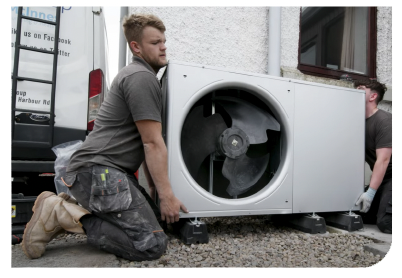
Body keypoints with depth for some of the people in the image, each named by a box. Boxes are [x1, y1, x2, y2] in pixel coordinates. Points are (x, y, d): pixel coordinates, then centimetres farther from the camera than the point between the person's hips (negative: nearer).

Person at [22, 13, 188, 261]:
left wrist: (155, 186, 22)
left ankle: (71, 207, 11)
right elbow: (152, 143, -15)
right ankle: (61, 213, -9)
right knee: (152, 244, -17)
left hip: (111, 171, 11)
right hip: (99, 170, -11)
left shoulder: (137, 75, 22)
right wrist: (167, 195, -9)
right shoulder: (142, 77, -11)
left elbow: (144, 142, 23)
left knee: (155, 218, 15)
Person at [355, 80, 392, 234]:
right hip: (382, 177, 7)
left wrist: (370, 192, -27)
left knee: (386, 222, -17)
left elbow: (383, 160, -24)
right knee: (364, 215, 5)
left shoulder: (384, 120, -18)